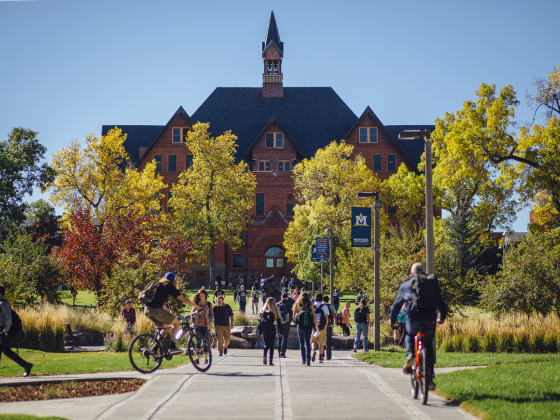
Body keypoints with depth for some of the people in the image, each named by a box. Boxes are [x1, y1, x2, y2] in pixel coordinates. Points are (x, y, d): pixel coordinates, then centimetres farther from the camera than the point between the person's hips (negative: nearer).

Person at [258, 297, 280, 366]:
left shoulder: (263, 310, 1)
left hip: (264, 330, 1)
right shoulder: (275, 311, -3)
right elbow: (278, 321, -2)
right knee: (271, 346, 5)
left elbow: (260, 320, 2)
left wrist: (260, 330, 7)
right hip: (272, 330, -1)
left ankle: (264, 355, -15)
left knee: (266, 344, 13)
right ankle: (271, 361, 1)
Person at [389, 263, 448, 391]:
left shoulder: (406, 285, 15)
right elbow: (442, 304, 22)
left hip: (413, 319, -1)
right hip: (430, 320, 1)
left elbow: (396, 304, 17)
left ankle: (410, 354, 1)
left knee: (409, 336, 31)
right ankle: (429, 378, 9)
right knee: (429, 347, 17)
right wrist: (442, 318, 39)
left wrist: (393, 320, 30)